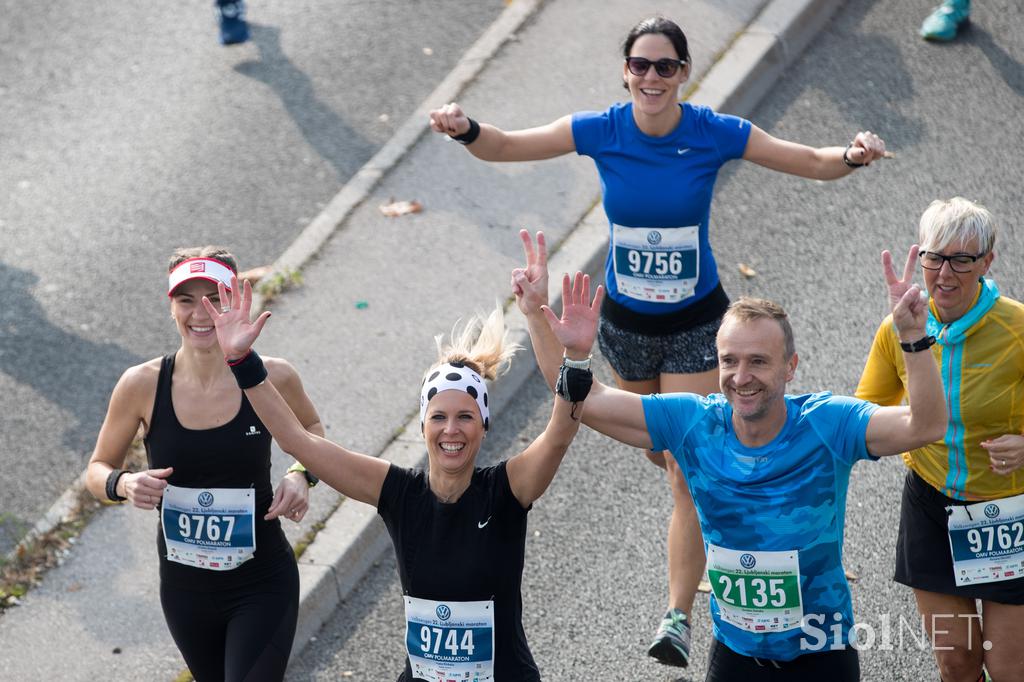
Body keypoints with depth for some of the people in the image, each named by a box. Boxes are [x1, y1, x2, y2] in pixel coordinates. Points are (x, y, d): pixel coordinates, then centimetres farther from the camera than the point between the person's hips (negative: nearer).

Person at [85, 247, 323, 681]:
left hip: (262, 587, -2)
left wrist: (301, 475, -11)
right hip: (184, 590, 2)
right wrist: (124, 485, -21)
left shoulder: (271, 379, -13)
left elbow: (311, 429, 9)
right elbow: (97, 471, 1)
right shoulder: (142, 385, -12)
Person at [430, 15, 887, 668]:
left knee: (688, 472, -9)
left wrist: (854, 155, -32)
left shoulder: (716, 134, -16)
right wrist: (466, 129, -31)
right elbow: (504, 146, -9)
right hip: (626, 320, 3)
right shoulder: (600, 131, -12)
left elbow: (815, 162, -10)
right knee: (662, 453, 22)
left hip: (696, 321, -3)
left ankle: (679, 616, -3)